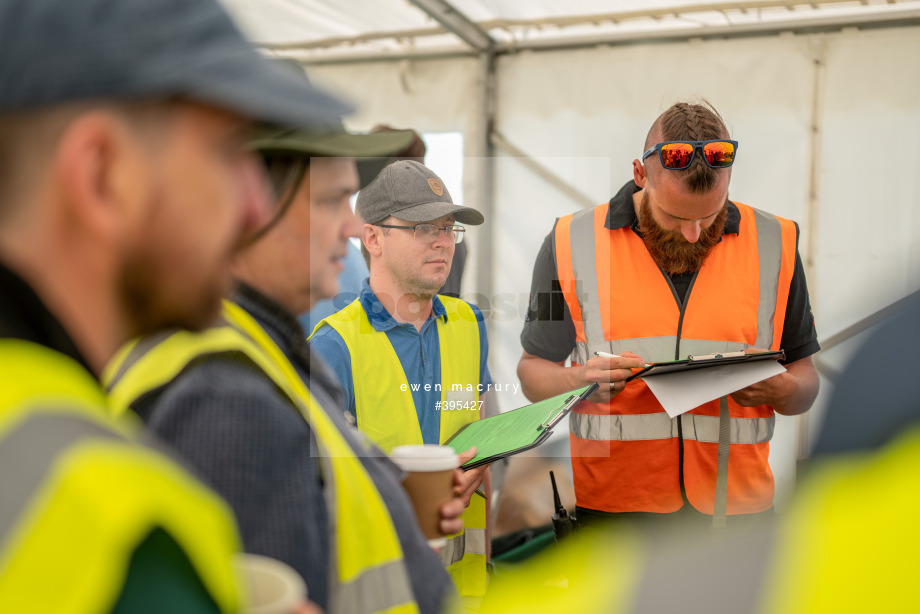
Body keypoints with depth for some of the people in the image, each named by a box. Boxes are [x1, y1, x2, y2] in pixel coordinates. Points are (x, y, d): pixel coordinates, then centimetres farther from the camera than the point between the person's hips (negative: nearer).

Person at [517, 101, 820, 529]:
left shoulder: (774, 245, 5)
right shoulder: (573, 244, 0)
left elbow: (805, 379, 12)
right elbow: (533, 373, 7)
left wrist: (776, 389, -11)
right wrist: (580, 381, -15)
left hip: (735, 508, 1)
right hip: (608, 507, -1)